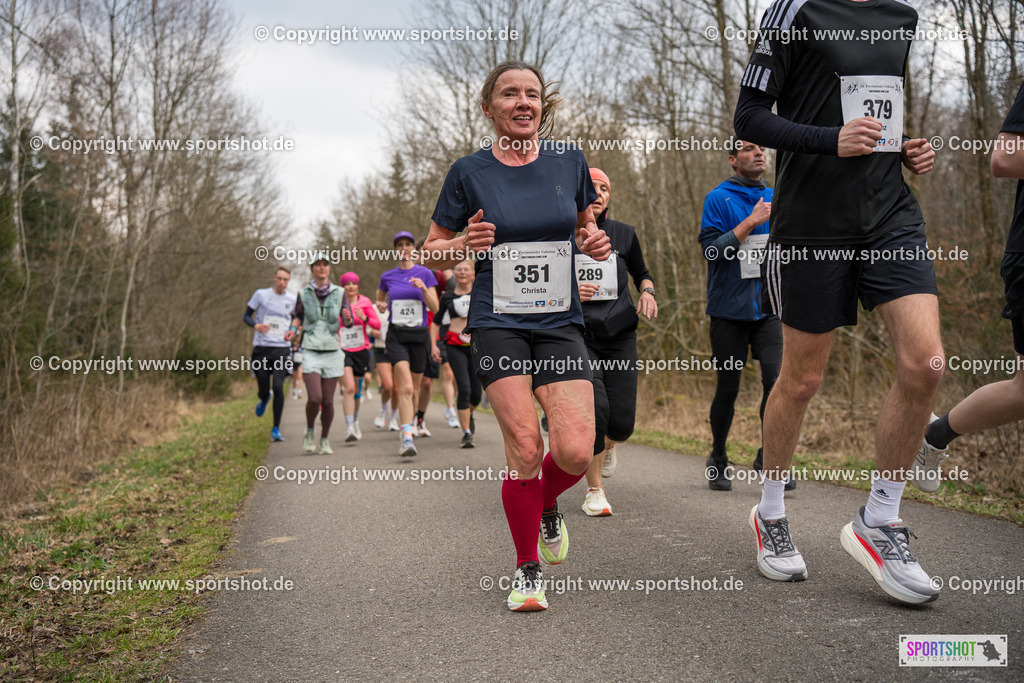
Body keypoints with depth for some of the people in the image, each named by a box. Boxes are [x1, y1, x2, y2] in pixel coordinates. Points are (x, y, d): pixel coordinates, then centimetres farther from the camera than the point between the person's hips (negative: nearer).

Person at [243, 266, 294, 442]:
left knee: (278, 387, -16)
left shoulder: (292, 300, 7)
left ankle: (276, 429, -6)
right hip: (261, 349, 0)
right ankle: (264, 399, 44)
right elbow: (246, 316, 7)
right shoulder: (260, 294, 2)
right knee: (263, 391, 3)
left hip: (282, 349, 0)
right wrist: (256, 325, -14)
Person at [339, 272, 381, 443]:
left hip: (361, 350, 2)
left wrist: (365, 318, -18)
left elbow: (377, 325, -2)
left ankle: (355, 421, 37)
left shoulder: (365, 302, 2)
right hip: (343, 350, -2)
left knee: (356, 390, 13)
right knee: (349, 387, -19)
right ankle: (349, 428, -20)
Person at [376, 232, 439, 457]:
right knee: (406, 387, -19)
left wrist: (424, 288, -17)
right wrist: (381, 305, 2)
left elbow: (434, 308, -1)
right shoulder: (388, 276, 7)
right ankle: (407, 438, -25)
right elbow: (380, 298, 25)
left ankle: (406, 428, 35)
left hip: (419, 335, 1)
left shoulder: (425, 273, 3)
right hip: (396, 336, -1)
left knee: (413, 389, 11)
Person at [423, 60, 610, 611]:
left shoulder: (569, 162, 6)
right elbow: (433, 251, 8)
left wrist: (594, 240, -1)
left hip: (560, 324, 2)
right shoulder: (469, 172, 0)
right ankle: (528, 570, 8)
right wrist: (465, 244, -13)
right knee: (525, 447, -15)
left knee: (575, 451, -13)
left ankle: (546, 506, 25)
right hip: (498, 324, -2)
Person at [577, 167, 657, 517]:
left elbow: (641, 274, 23)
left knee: (622, 424, -4)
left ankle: (607, 444, 37)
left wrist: (648, 293, 1)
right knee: (594, 406, -20)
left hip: (619, 334, 2)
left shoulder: (624, 234, 9)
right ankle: (594, 490, 0)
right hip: (578, 334, -2)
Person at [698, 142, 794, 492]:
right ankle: (718, 459, 20)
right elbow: (712, 249, -12)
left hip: (769, 306, 3)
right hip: (730, 308, -3)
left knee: (775, 378, -11)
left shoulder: (776, 199, 13)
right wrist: (752, 221, -15)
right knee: (728, 387, 4)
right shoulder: (719, 199, -1)